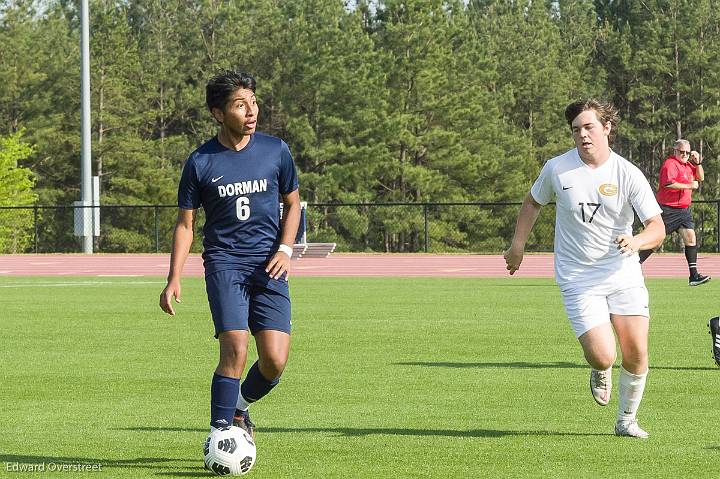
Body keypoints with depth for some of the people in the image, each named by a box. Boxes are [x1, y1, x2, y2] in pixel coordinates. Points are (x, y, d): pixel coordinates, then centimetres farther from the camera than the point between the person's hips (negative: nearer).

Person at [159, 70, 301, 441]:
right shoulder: (201, 162, -1)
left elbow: (293, 203, 17)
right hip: (224, 263, -2)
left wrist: (285, 249, 1)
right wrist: (174, 279, -3)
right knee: (235, 349, -20)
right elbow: (185, 222, 6)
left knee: (275, 361, -9)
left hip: (268, 265, 2)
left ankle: (239, 406, 22)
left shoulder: (275, 150, 4)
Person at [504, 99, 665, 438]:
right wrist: (518, 245, 17)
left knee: (636, 355, -5)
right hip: (578, 280, -1)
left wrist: (636, 241, -29)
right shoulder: (557, 169, -3)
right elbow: (533, 202, 18)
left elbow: (657, 228, -8)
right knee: (603, 357, -15)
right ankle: (600, 372, 24)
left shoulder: (628, 174, -6)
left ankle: (627, 419, 21)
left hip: (624, 275, 1)